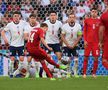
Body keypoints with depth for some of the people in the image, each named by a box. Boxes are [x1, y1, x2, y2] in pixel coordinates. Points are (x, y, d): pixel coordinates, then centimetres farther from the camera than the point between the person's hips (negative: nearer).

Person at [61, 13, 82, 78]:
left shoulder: (78, 26, -7)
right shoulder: (65, 26, -10)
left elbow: (79, 36, -2)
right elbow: (62, 36, -5)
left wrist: (74, 45, -8)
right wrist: (68, 45, -11)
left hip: (74, 45, 1)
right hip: (66, 45, -1)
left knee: (76, 59, -8)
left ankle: (75, 73, 4)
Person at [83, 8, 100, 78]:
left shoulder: (99, 21, 7)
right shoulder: (87, 20, 6)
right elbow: (84, 31, 8)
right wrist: (85, 40, -2)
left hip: (96, 42, 1)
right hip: (88, 42, -1)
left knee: (96, 58, -2)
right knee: (86, 57, -1)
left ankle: (94, 73, 9)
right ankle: (84, 73, 5)